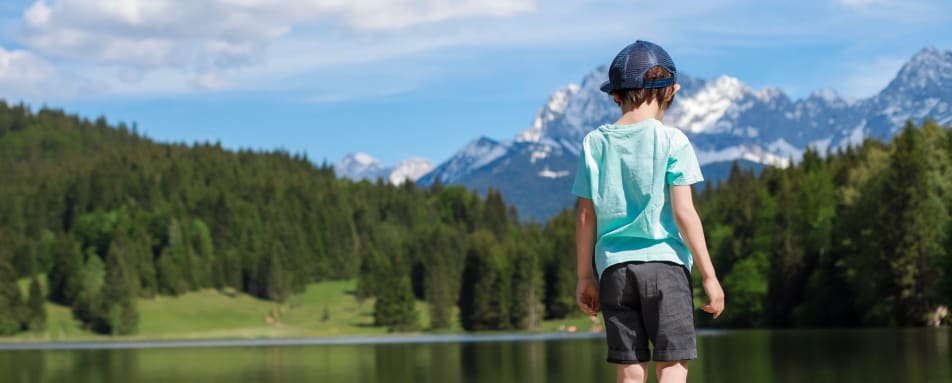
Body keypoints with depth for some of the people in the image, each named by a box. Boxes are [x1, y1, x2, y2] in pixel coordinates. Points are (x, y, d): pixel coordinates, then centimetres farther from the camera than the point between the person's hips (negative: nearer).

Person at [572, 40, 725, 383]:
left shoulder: (594, 143, 5)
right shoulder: (671, 140, -4)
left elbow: (586, 217, 7)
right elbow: (684, 213, -8)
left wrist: (585, 276, 15)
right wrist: (709, 275, -3)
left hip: (614, 266, 3)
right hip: (664, 264, -3)